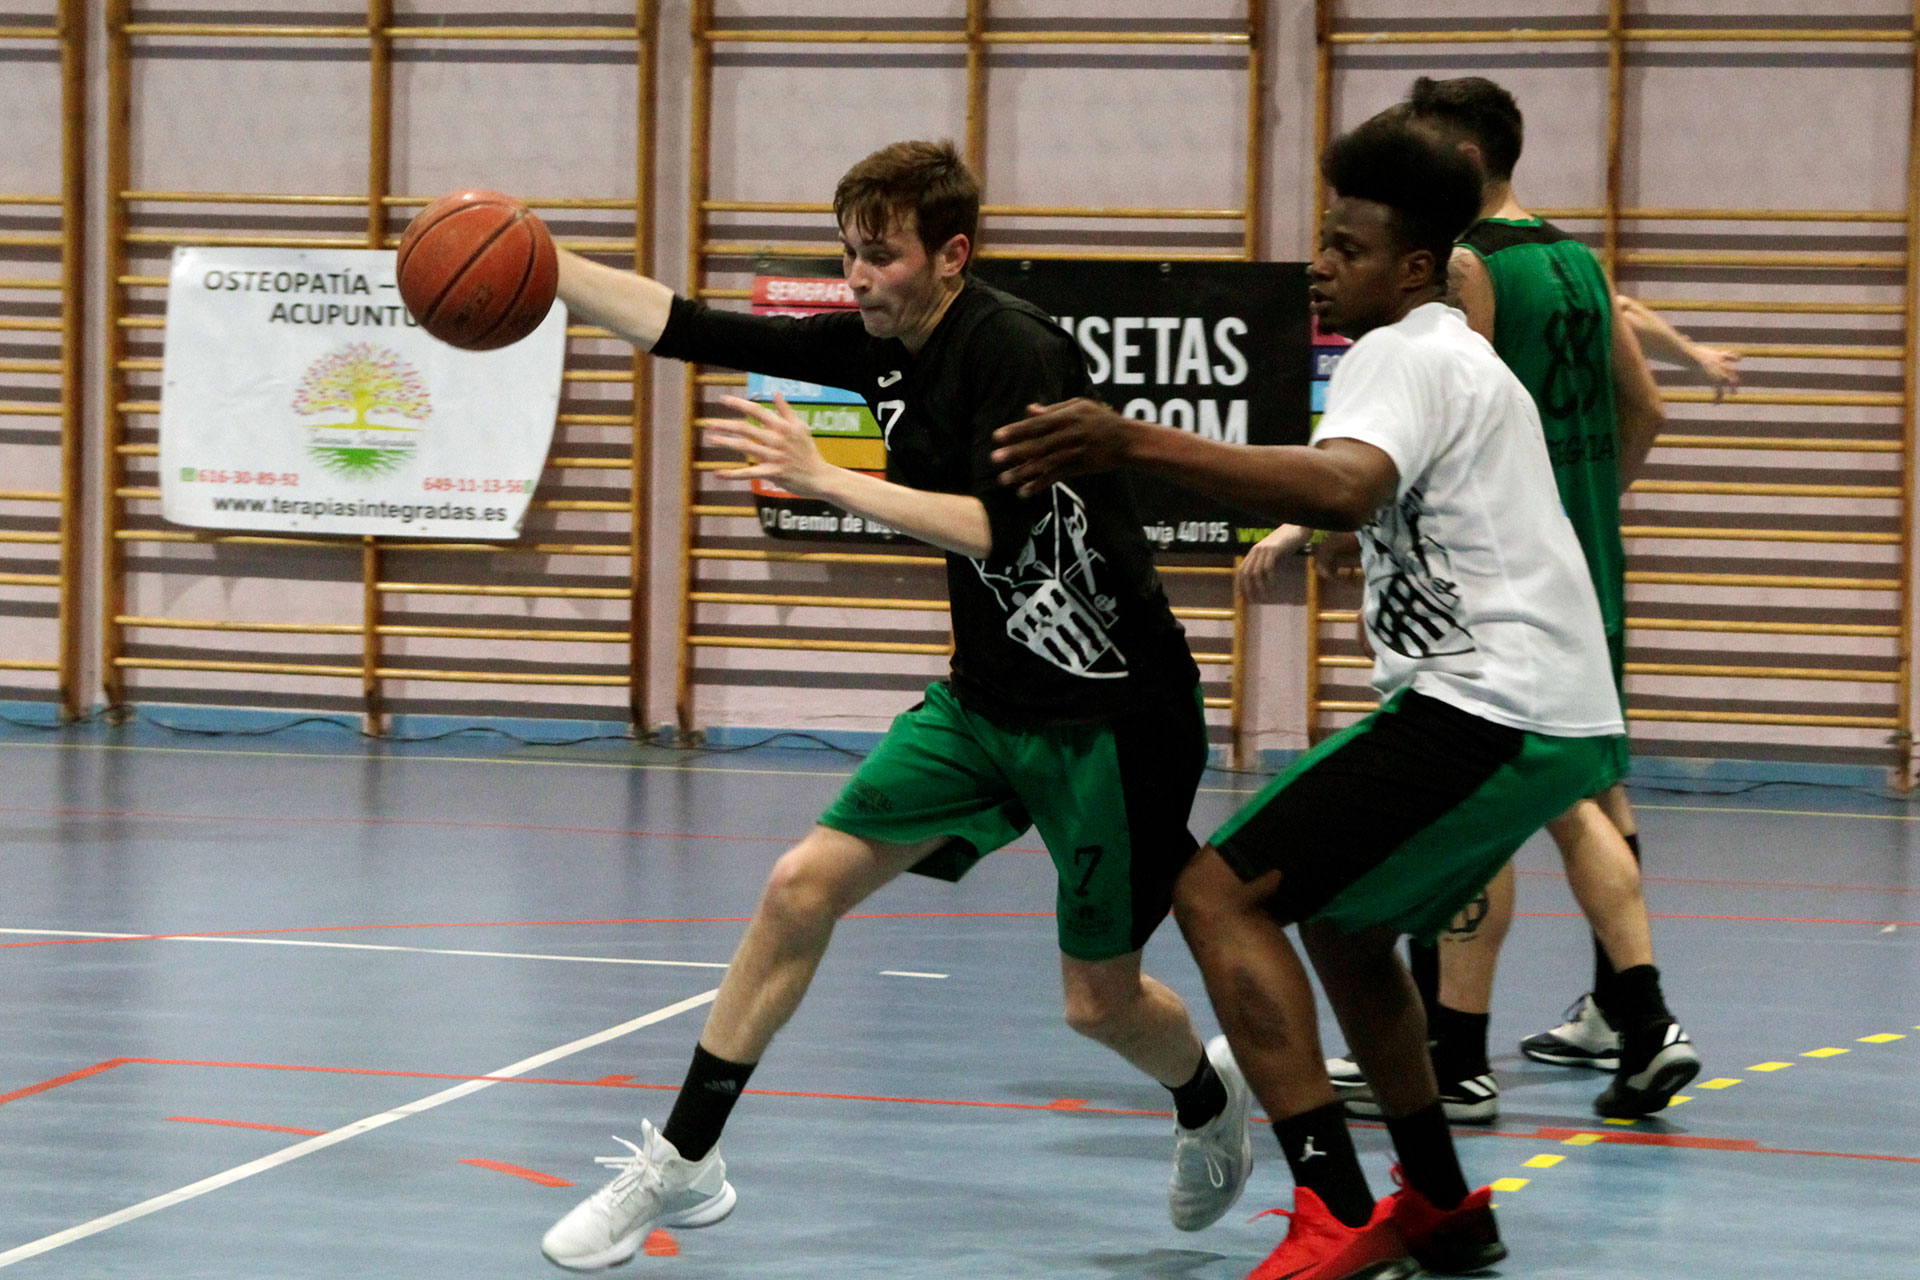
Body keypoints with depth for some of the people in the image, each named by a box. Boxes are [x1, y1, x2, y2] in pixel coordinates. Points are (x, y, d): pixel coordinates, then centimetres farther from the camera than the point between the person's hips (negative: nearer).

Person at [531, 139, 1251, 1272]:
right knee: (804, 887, -5)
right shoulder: (886, 345, 1)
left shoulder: (1020, 354, -21)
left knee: (1101, 999, 4)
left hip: (1113, 716, -7)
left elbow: (1000, 529, -32)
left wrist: (826, 479, -32)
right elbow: (690, 331, 2)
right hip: (988, 701, 7)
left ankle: (1213, 1098, 40)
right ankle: (683, 1164, 4)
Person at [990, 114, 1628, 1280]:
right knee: (1338, 920, 26)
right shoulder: (1468, 361, 23)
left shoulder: (1403, 354, -9)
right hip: (1558, 713, 10)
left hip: (1489, 705, -10)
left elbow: (1343, 486, -32)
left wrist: (1134, 442, -40)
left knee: (1222, 894, -14)